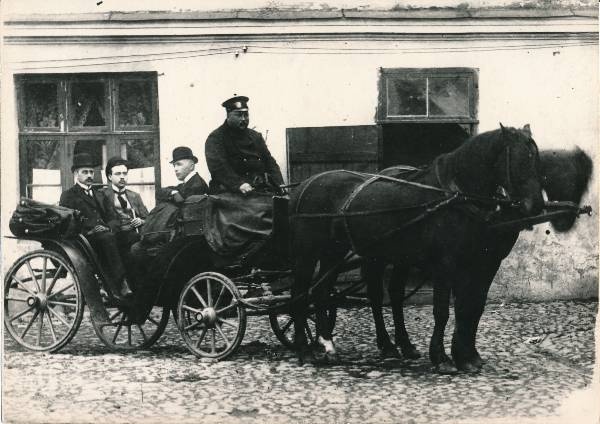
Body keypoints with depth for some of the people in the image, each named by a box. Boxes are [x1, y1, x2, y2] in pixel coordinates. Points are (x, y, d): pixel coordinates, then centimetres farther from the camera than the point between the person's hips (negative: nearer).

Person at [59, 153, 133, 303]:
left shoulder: (99, 195, 31)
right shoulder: (68, 195, 12)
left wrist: (106, 228, 1)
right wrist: (90, 229, -15)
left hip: (104, 234, 5)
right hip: (84, 238, -5)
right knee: (107, 239, -37)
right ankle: (120, 284, -43)